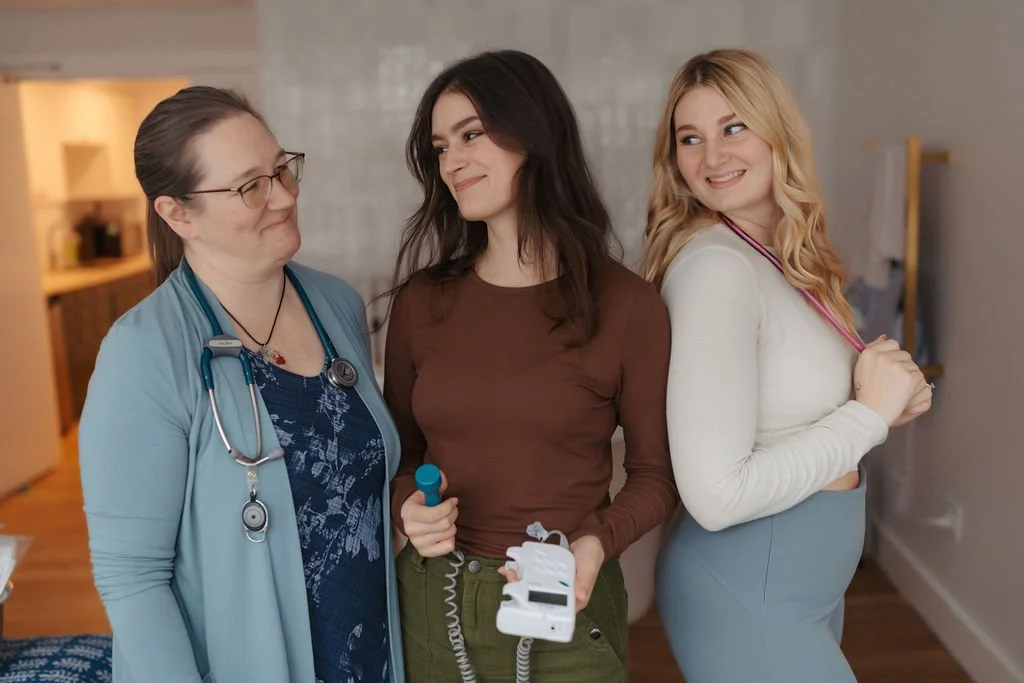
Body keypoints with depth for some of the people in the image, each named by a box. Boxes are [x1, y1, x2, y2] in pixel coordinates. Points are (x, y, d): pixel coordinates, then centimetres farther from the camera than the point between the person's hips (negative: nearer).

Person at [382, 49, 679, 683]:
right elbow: (400, 452, 7)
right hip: (430, 605, 3)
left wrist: (597, 544, -18)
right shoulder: (420, 300, -2)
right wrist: (408, 506, -12)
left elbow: (656, 473, -2)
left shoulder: (628, 305, -11)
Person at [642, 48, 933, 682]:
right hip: (747, 596, -8)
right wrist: (870, 413, -19)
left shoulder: (788, 260, 2)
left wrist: (885, 402, -5)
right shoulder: (714, 265, -23)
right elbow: (718, 496, -28)